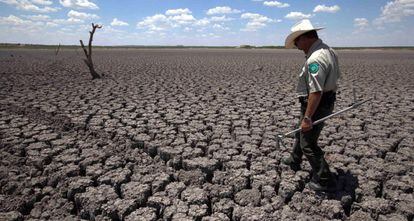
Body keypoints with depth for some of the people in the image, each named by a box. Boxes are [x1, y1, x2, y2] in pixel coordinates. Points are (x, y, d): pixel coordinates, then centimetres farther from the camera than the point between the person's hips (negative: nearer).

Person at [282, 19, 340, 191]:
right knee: (301, 133, 27)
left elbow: (316, 92, -32)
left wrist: (307, 117, -27)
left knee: (308, 144, 2)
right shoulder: (328, 51, 6)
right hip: (327, 101, 11)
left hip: (316, 105, -11)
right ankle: (294, 161, 48)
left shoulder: (315, 59, -28)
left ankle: (324, 181, 15)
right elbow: (335, 77, 16)